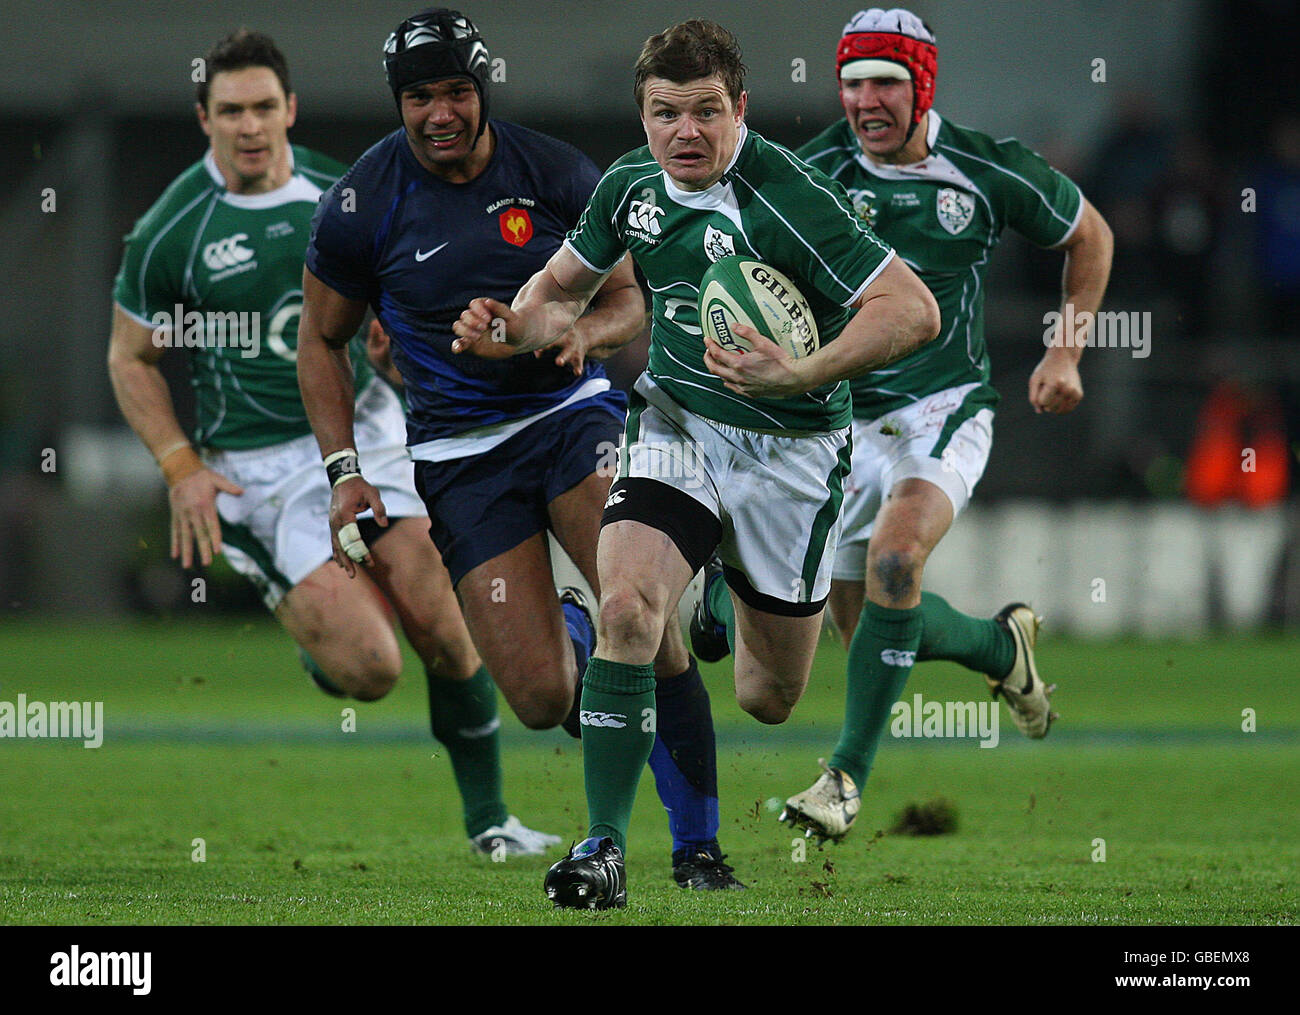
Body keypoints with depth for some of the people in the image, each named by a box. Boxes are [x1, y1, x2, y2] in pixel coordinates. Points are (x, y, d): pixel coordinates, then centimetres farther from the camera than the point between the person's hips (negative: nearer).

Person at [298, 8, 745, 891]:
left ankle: (697, 846, -8)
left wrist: (585, 332, -18)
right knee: (541, 700, -10)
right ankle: (572, 636, 30)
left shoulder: (556, 174, -3)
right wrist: (345, 472, -1)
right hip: (459, 448, 0)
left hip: (569, 409, 0)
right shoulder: (361, 205, -4)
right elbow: (321, 339, 9)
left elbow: (629, 304, 6)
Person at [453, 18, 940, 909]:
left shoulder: (787, 199, -23)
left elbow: (915, 310, -27)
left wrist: (803, 377, -39)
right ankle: (606, 847, -19)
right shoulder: (631, 184, -3)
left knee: (769, 701, 10)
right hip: (676, 425, 3)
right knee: (625, 608, -24)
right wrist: (508, 329, -6)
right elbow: (565, 286, 16)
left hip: (790, 451, -3)